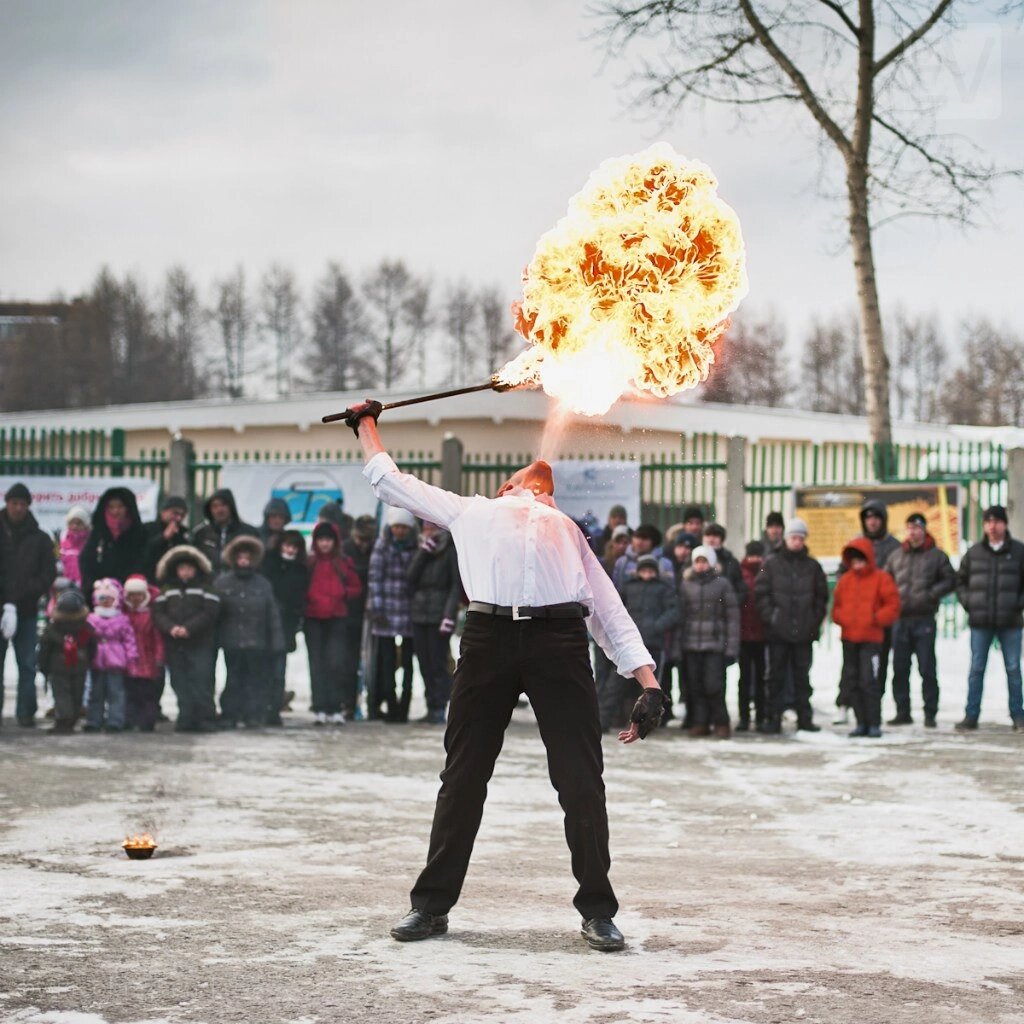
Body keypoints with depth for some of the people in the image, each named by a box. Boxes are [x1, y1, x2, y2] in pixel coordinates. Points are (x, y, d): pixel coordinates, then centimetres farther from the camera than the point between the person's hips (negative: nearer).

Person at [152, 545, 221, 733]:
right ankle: (186, 719, 8)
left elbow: (210, 612, -8)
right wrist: (171, 628, -13)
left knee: (201, 681, -9)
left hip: (200, 644, -4)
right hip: (174, 645, 4)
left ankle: (206, 719, -6)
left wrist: (188, 628, -16)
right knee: (180, 684, 4)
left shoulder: (205, 587, 2)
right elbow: (158, 612, 5)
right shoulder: (167, 589, 13)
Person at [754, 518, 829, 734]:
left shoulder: (812, 566, 6)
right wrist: (769, 617, -8)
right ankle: (773, 720, 5)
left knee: (802, 675, 8)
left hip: (804, 632, 1)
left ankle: (805, 718, 13)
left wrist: (815, 621, 1)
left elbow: (821, 595, 9)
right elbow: (761, 592, 1)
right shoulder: (772, 565, 2)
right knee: (776, 676, 2)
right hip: (778, 632, -1)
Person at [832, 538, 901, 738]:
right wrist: (841, 618, -2)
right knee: (851, 682, 7)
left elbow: (893, 605, -4)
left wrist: (876, 618, -15)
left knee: (869, 681, -11)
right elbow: (836, 605, 17)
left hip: (871, 640, -6)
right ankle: (862, 723, 14)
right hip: (849, 639, 6)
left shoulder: (881, 579, -2)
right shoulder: (845, 580, 12)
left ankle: (874, 723, -5)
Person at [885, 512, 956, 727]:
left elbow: (950, 581, 1)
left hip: (924, 620, -4)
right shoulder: (896, 556, 12)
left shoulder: (937, 555, 2)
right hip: (900, 619, 4)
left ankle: (930, 714, 2)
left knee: (927, 669, -3)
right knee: (899, 669, 6)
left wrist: (931, 594, -12)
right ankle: (903, 712, 14)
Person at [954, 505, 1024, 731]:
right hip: (980, 622, 2)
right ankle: (971, 715, 6)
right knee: (976, 670, 3)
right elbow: (960, 580, 16)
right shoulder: (974, 552, 7)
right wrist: (968, 603, 4)